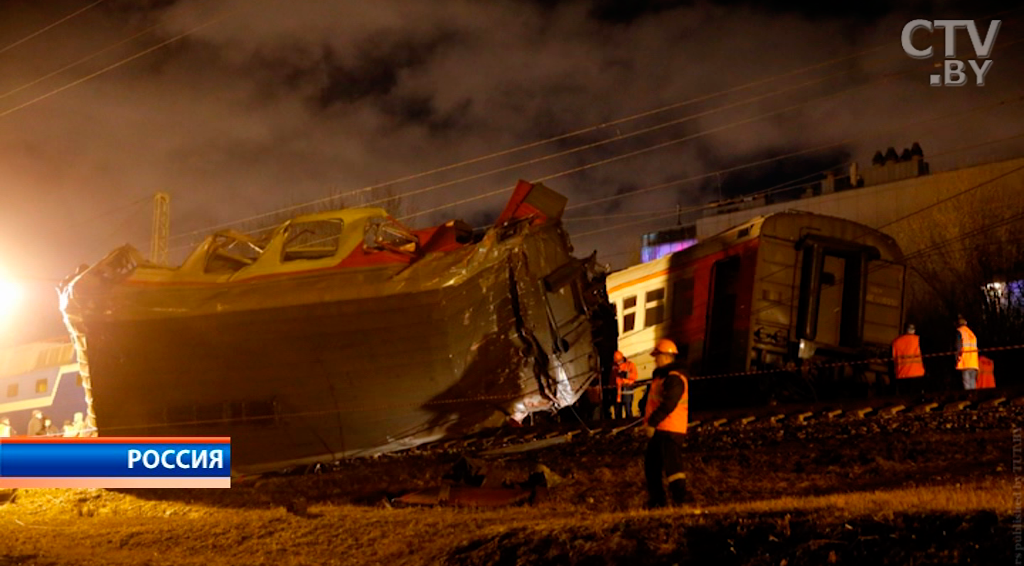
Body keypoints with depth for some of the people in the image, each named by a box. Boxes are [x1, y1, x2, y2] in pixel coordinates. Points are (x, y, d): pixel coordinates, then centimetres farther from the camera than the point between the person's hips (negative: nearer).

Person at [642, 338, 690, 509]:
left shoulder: (674, 378, -15)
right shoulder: (660, 376, 19)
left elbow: (668, 405, -25)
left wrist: (652, 422, -25)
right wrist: (648, 421, 13)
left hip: (670, 431, -11)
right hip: (659, 430, 11)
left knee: (672, 467, -14)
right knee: (651, 466, 17)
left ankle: (680, 501, -14)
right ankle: (657, 501, 26)